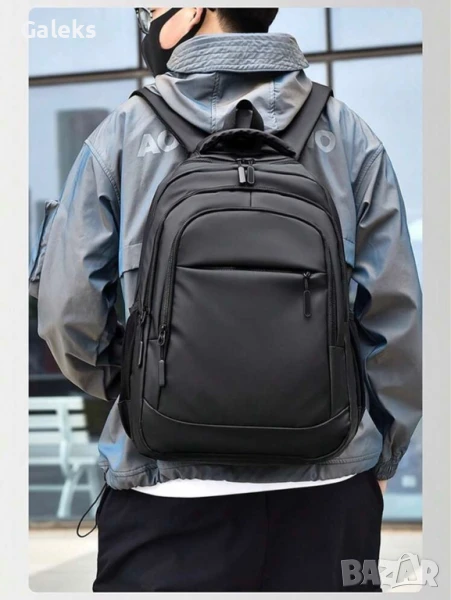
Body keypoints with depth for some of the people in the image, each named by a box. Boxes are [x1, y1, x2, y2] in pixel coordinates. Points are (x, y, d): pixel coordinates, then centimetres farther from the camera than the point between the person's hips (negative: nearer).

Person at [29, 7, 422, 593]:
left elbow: (68, 312, -4)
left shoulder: (121, 136, -3)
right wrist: (379, 457, 11)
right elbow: (395, 314, -1)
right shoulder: (348, 135, 1)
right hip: (328, 493, 2)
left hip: (167, 486, -1)